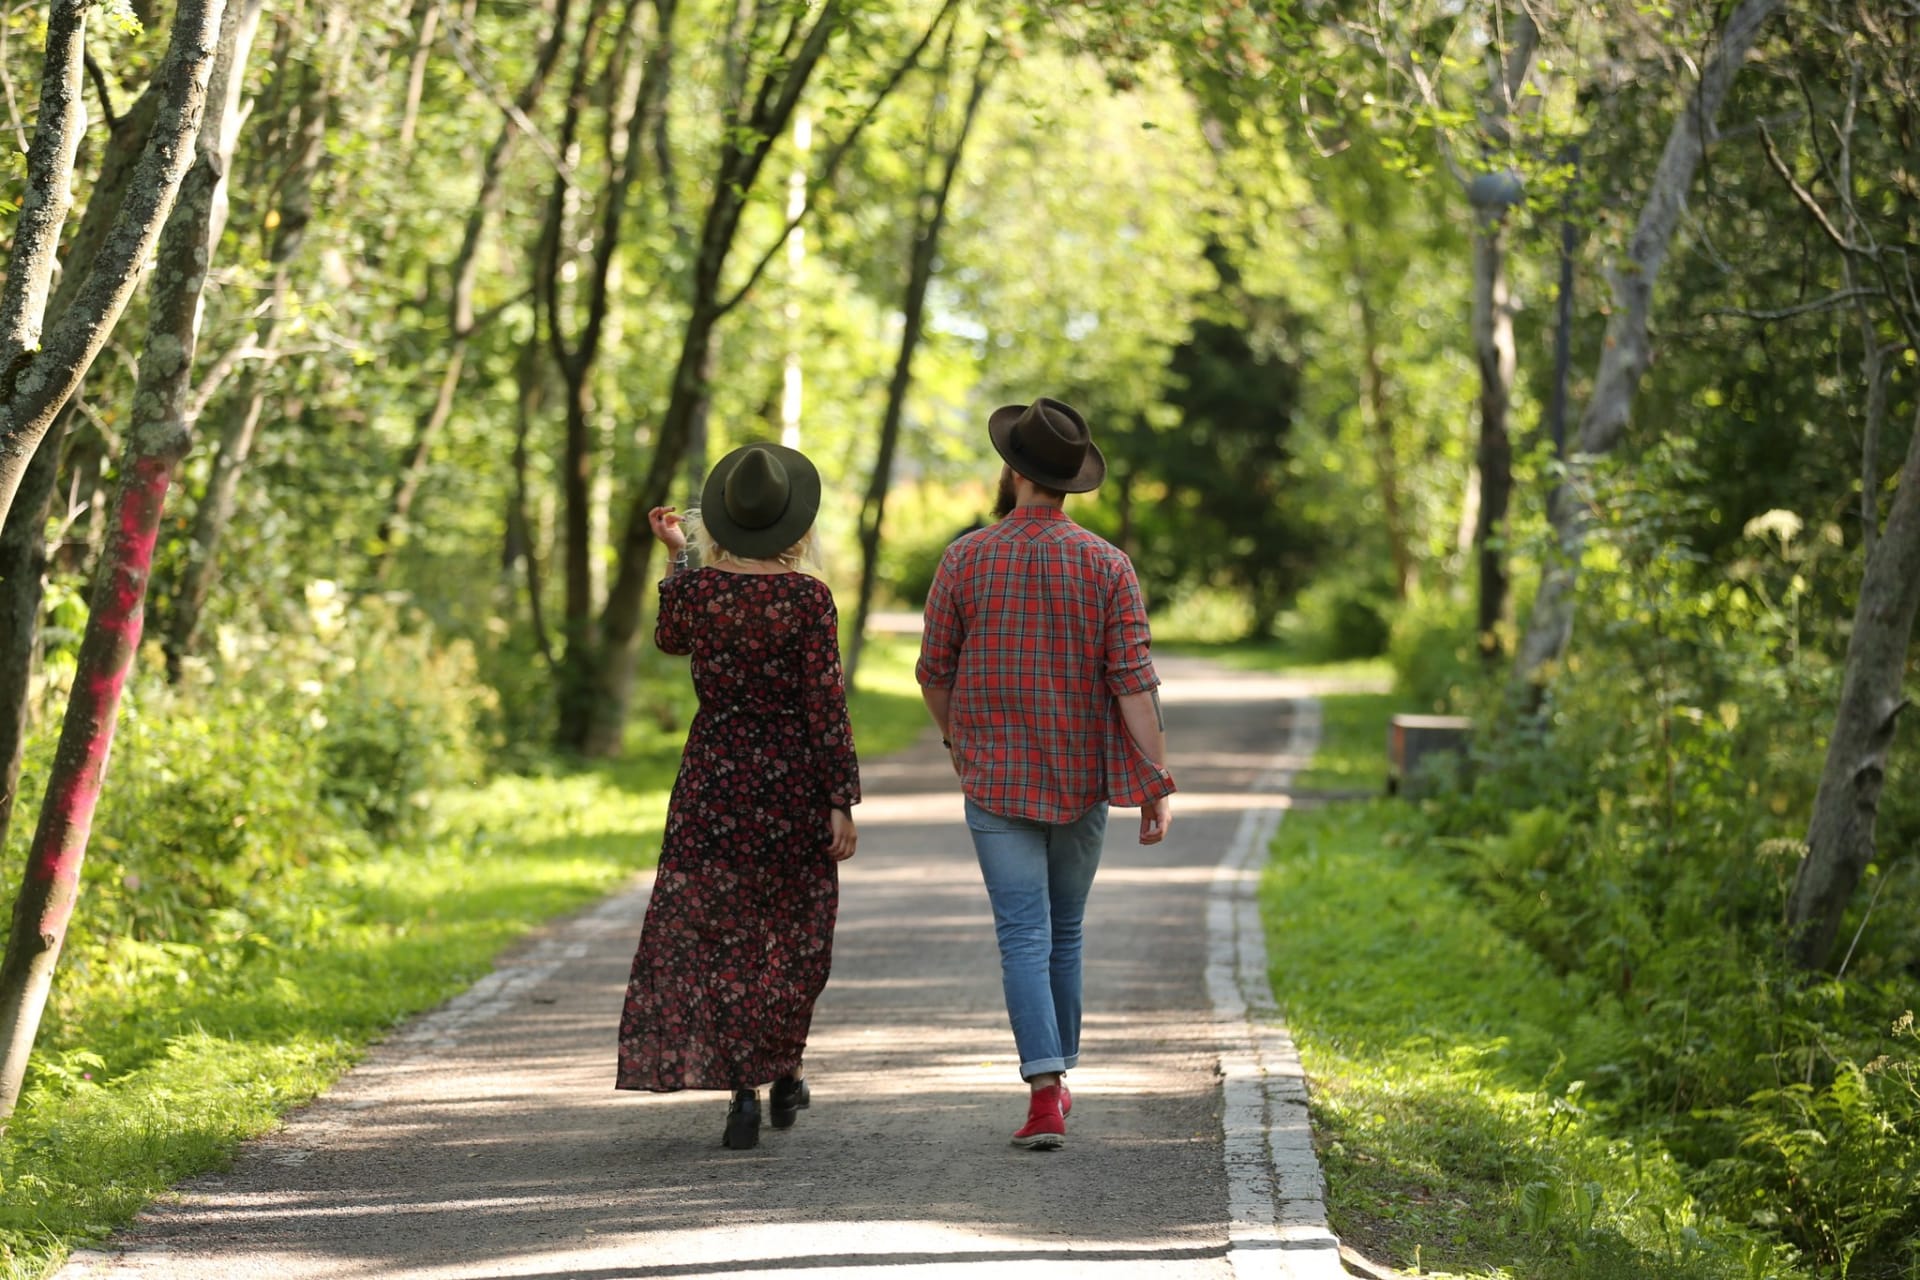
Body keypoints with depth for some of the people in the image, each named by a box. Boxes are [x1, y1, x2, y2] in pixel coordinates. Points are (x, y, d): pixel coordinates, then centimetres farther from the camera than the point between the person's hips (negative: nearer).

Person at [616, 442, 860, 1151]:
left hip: (713, 777, 2)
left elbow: (669, 639, 18)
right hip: (793, 779, -1)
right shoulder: (807, 597, -12)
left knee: (714, 932, 6)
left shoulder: (694, 587, -5)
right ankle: (782, 1072, 24)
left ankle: (741, 1089, -3)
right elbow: (826, 705, -13)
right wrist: (841, 801, -9)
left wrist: (676, 557, 27)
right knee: (792, 931, 17)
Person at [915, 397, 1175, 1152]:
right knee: (1065, 931, 18)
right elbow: (1134, 681, -11)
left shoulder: (966, 560, -6)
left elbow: (935, 671, 2)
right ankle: (1058, 1074, 29)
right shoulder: (1107, 566, -6)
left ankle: (1046, 1094, -18)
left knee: (1025, 936, -4)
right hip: (1083, 780, 2)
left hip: (997, 780, -2)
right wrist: (1157, 787, -9)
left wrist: (957, 740, 21)